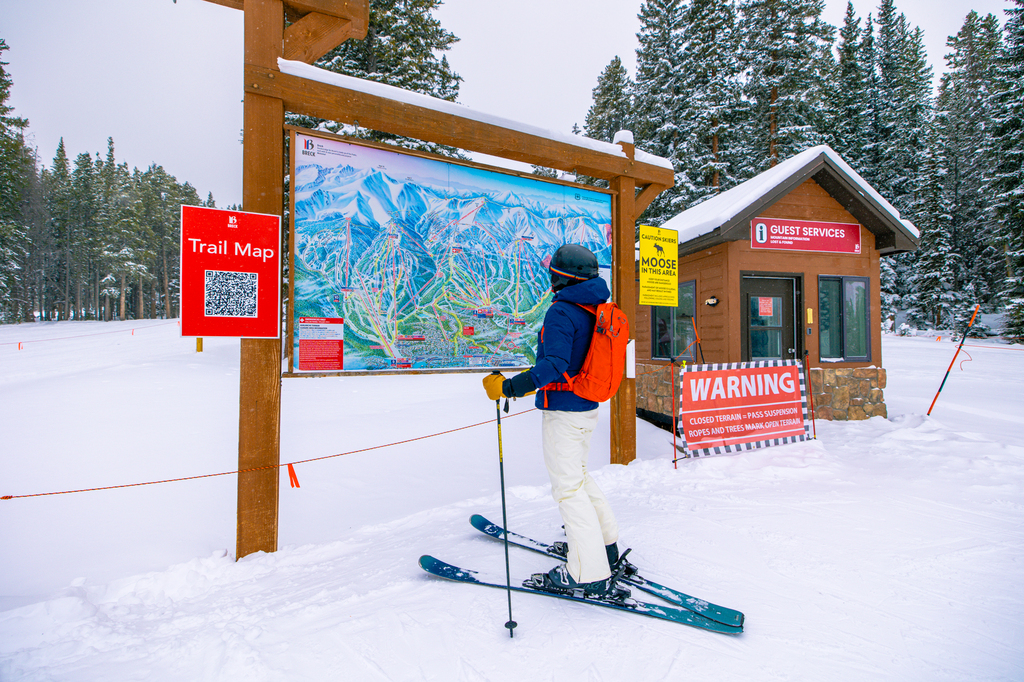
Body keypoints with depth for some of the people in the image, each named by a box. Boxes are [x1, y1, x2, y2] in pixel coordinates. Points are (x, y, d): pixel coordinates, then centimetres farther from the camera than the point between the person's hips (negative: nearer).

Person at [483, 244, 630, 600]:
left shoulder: (561, 312, -18)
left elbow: (554, 366, -28)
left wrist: (508, 387, -29)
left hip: (563, 411, -9)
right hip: (588, 409, 9)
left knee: (567, 486, -2)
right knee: (579, 474, 24)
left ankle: (590, 574, 4)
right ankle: (606, 545, 33)